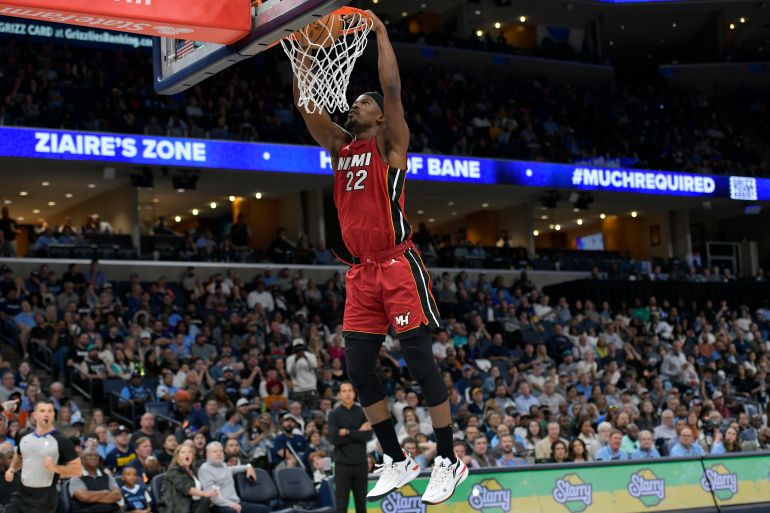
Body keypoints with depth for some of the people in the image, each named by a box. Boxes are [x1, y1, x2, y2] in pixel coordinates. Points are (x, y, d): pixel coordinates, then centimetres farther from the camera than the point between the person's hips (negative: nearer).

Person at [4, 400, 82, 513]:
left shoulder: (61, 441, -9)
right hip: (21, 495, 6)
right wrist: (12, 469, 10)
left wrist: (55, 468, -24)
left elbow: (78, 469, -10)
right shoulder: (25, 439, 9)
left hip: (44, 499, -6)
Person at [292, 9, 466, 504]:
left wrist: (380, 33, -9)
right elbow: (307, 105, 10)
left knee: (421, 362, -6)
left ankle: (449, 460, 1)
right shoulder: (340, 145, 17)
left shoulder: (390, 143, 1)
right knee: (358, 368, 4)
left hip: (398, 266, -7)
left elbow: (393, 89, -12)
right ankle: (397, 460, 15)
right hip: (361, 272, 7)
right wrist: (306, 54, 6)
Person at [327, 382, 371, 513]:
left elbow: (368, 436, -7)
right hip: (342, 464, -2)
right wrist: (358, 433, -10)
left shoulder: (363, 412, 5)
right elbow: (334, 439, -12)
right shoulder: (334, 414, 1)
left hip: (360, 463, 2)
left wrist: (347, 432, -12)